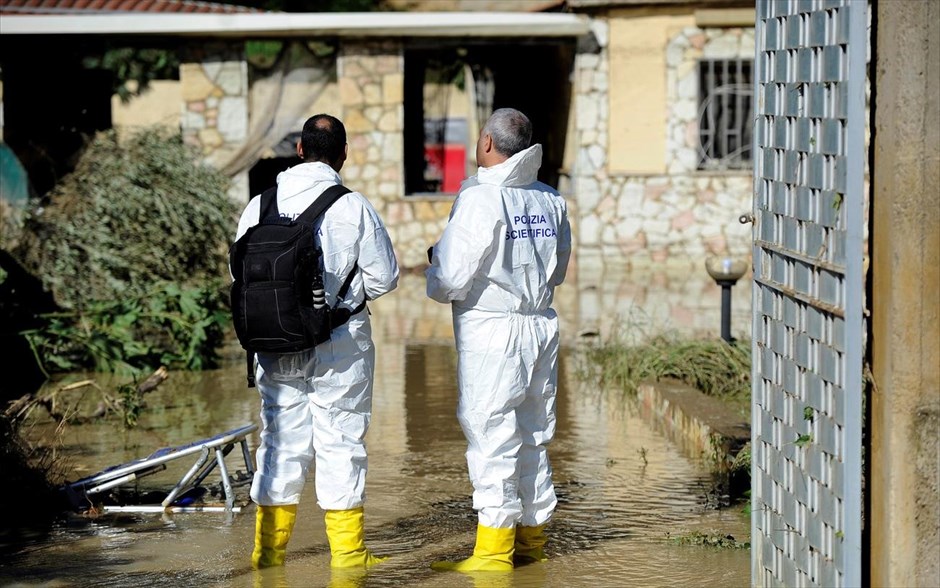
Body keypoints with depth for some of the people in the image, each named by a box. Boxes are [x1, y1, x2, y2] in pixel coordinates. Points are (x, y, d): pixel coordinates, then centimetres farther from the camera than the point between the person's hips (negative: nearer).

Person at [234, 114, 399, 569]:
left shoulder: (260, 206, -1)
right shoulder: (354, 208, -10)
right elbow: (384, 277, -6)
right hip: (341, 345, -3)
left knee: (280, 441, 12)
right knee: (340, 443, 5)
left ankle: (268, 549, 17)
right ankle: (347, 552, 10)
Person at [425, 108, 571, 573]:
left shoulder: (480, 198, -14)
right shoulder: (550, 200, 7)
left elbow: (450, 281, -16)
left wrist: (435, 266, 5)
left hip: (491, 329, -7)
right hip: (542, 325, 7)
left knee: (491, 436, -3)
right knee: (533, 437, 14)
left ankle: (493, 550, -1)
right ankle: (532, 539, 22)